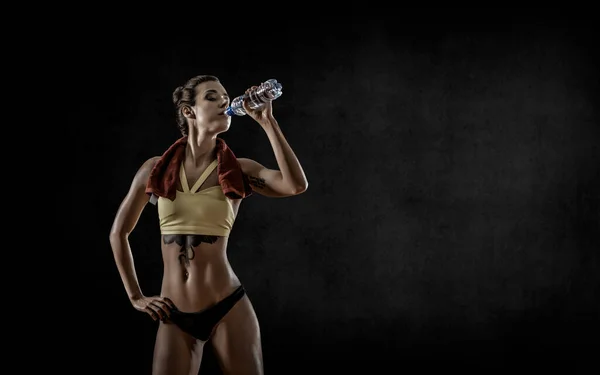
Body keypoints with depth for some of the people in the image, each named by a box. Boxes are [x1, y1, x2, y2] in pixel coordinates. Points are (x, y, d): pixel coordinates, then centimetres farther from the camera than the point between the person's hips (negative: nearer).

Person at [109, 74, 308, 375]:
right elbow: (119, 233, 14)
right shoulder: (155, 169, 2)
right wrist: (136, 297, 11)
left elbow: (297, 185, -18)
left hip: (229, 309, -1)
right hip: (174, 317, 1)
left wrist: (267, 122, -15)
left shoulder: (239, 170, 0)